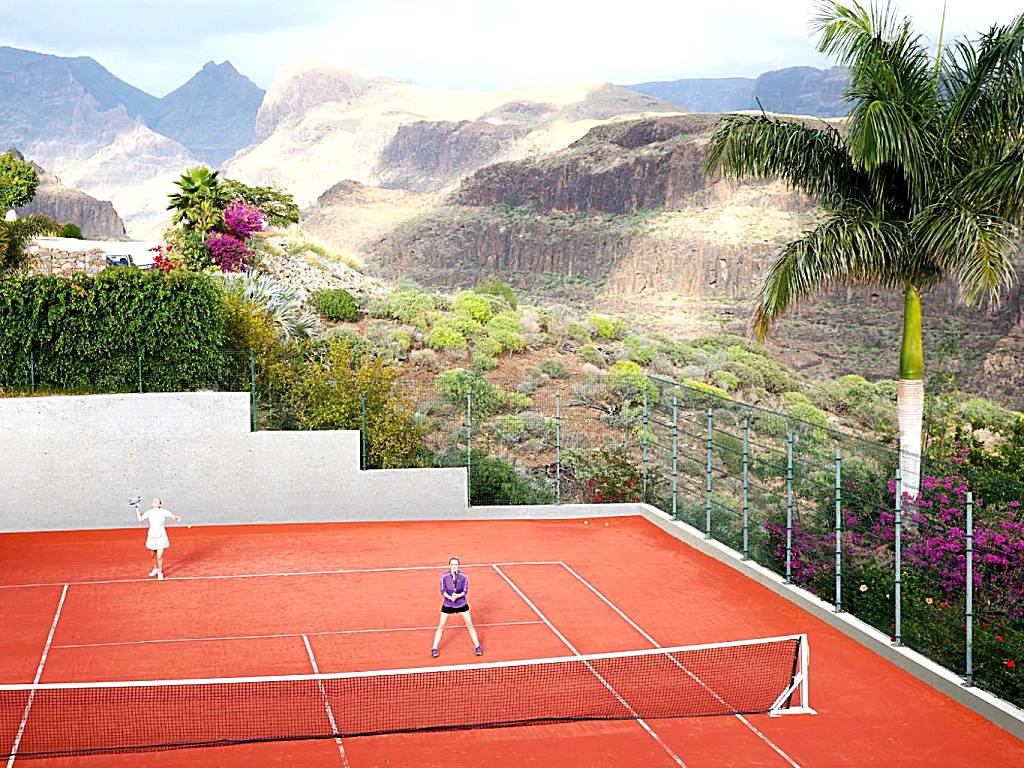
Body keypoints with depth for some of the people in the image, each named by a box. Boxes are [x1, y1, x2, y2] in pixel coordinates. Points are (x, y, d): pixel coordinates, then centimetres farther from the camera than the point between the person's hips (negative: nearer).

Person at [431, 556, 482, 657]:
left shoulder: (463, 577, -11)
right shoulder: (444, 577, -11)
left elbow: (465, 591, -10)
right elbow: (443, 591, -10)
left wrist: (458, 595, -30)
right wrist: (450, 597, -29)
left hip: (461, 603, 0)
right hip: (447, 604, 0)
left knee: (470, 625, 4)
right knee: (441, 626, 3)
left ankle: (477, 647, 17)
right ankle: (435, 648, 14)